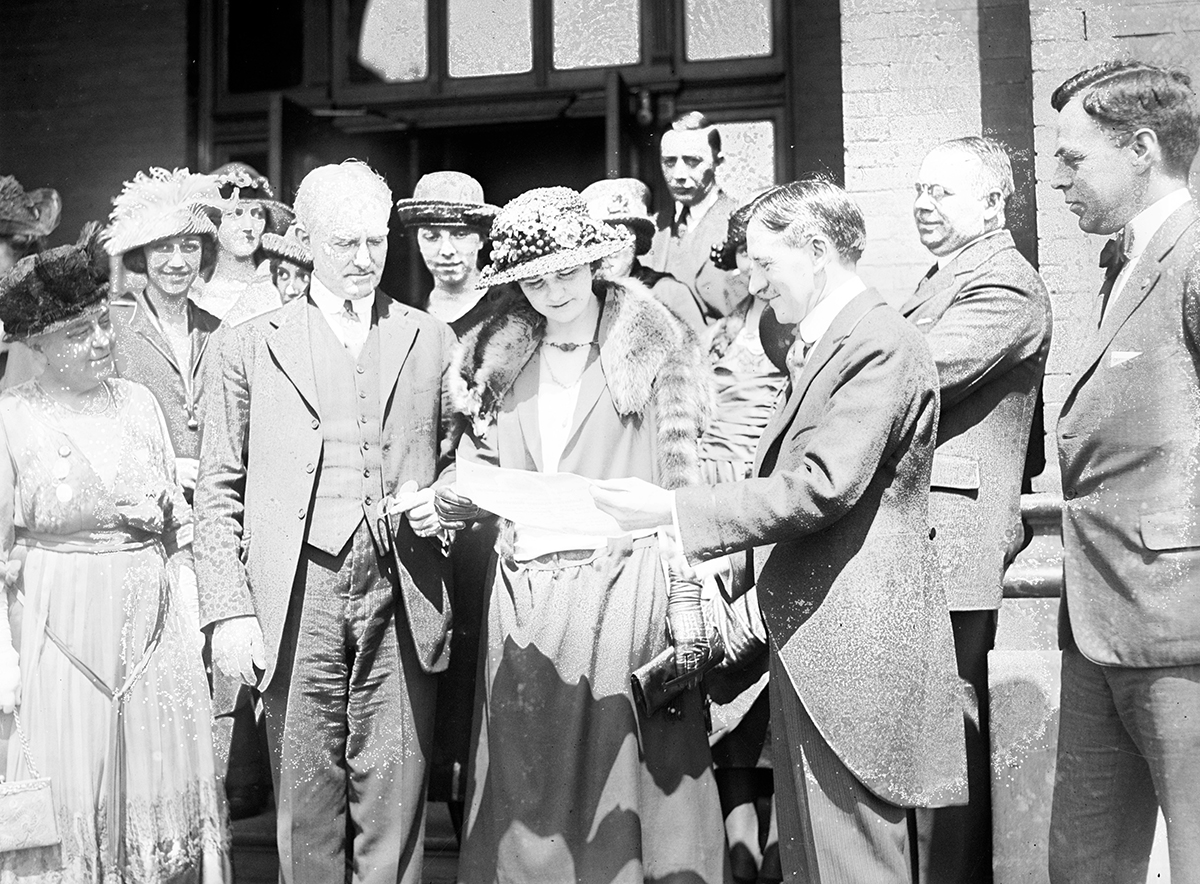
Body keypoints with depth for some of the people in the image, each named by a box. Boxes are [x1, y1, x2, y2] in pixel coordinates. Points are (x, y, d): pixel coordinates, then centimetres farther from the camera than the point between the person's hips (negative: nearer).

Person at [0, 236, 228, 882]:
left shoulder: (138, 402, 6)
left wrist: (191, 625, 4)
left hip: (157, 627, 4)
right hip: (62, 630, -3)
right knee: (69, 805, 3)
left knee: (160, 798, 9)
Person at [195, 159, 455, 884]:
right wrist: (229, 608, -2)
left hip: (401, 601, 1)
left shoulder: (430, 340, 12)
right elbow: (220, 490, 7)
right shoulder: (252, 343, 8)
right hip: (298, 601, -1)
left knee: (395, 810, 2)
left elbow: (458, 462, 20)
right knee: (307, 812, 4)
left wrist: (440, 500, -3)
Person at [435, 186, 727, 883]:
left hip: (624, 585, -4)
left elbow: (682, 479, -3)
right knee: (526, 792, 6)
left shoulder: (652, 348, 0)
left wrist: (687, 601, -9)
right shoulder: (499, 360, 12)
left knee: (623, 782, -1)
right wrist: (452, 500, -9)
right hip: (524, 596, 4)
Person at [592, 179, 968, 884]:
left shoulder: (881, 345, -14)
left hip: (852, 650, -10)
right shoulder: (818, 343, 18)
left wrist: (674, 510, -19)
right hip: (809, 646, 10)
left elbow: (820, 485, -22)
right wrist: (727, 566, 16)